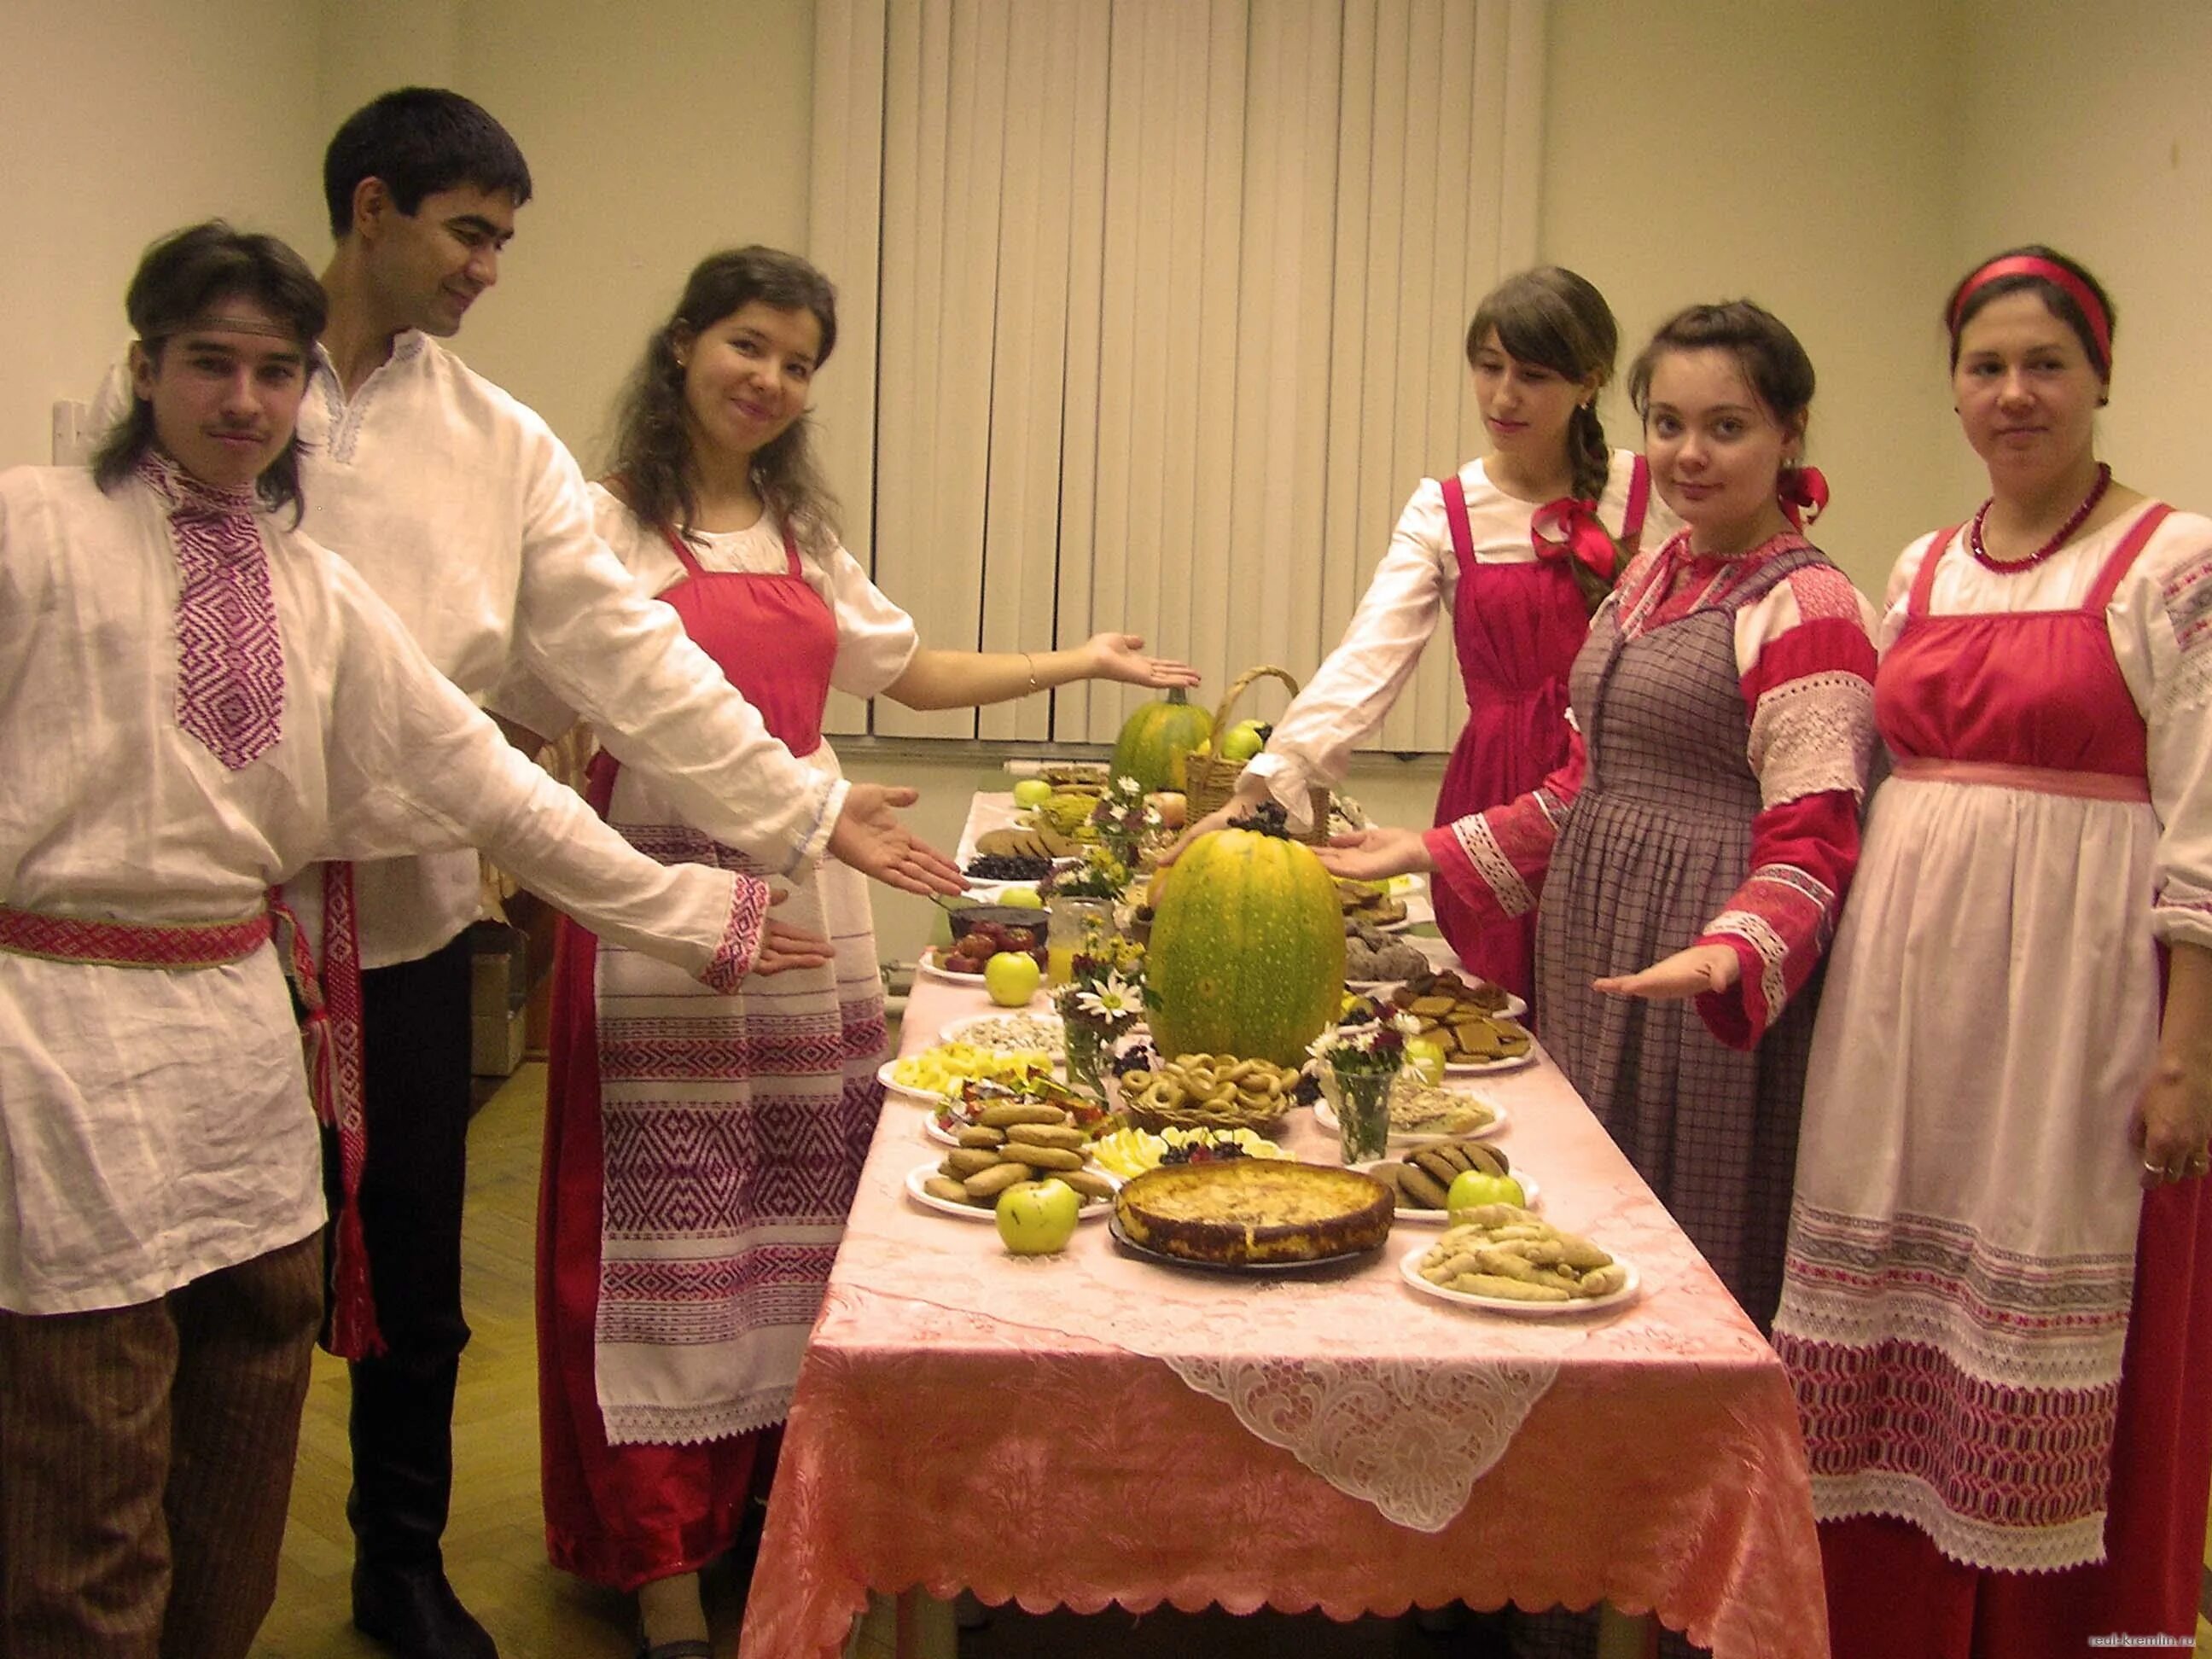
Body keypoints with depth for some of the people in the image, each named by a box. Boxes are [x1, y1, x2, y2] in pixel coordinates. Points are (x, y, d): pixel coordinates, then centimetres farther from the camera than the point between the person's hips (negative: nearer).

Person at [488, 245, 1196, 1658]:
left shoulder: (804, 533, 17)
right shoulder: (607, 525, -1)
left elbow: (916, 672, 25)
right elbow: (527, 714, -5)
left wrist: (1087, 662, 23)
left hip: (806, 901, 5)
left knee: (799, 1209, 8)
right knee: (667, 1221, 0)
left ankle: (774, 1497, 24)